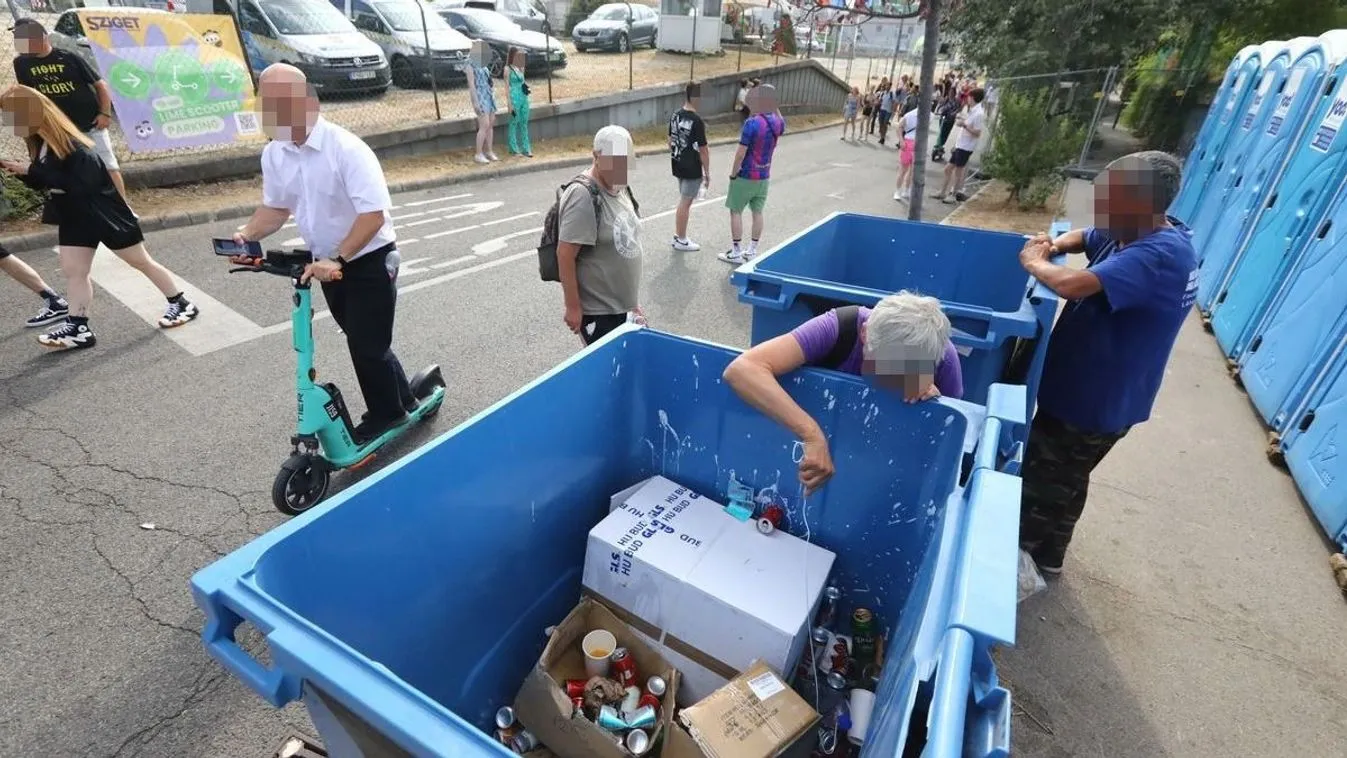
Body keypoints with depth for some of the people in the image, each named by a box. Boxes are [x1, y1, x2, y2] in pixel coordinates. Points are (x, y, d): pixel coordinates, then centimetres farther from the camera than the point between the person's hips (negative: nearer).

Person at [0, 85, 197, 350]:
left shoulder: (72, 146, -23)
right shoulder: (38, 143, 4)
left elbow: (80, 186, -30)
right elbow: (43, 183, 14)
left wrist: (33, 170, -27)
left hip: (105, 214, -8)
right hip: (73, 217, 9)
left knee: (142, 262, 3)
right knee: (72, 271, 6)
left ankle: (182, 304, 16)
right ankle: (77, 328, 9)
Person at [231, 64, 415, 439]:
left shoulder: (346, 149, -21)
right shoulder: (273, 153, 1)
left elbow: (373, 214, -26)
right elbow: (275, 207, 12)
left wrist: (337, 259, -30)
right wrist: (247, 235, -6)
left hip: (369, 261, -7)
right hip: (329, 263, 7)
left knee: (368, 345, -2)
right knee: (362, 342, 16)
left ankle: (386, 414, 21)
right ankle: (401, 404, 34)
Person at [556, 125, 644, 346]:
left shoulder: (621, 189, 8)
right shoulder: (583, 196, -19)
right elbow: (565, 255, -20)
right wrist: (573, 307, -19)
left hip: (623, 306, 8)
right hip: (597, 311, -8)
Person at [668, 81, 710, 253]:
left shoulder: (675, 115, 4)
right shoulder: (697, 120, -19)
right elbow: (703, 150, -16)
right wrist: (707, 173, -8)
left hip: (678, 166, 8)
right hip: (692, 169, -8)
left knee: (683, 201, 20)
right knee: (685, 203, 2)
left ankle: (678, 235, 29)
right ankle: (681, 241, 12)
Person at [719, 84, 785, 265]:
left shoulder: (752, 123, -22)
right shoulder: (779, 122, 0)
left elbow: (740, 153, -21)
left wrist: (733, 173, -10)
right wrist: (772, 102, 16)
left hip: (746, 175, -7)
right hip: (764, 176, 7)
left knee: (736, 212, 5)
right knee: (757, 212, 12)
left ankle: (736, 253, 8)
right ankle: (752, 251, 20)